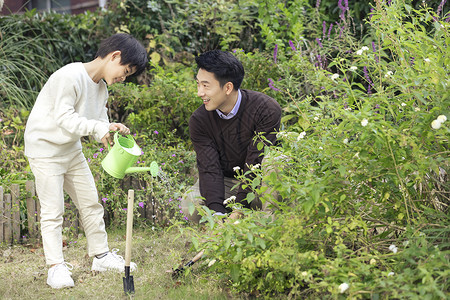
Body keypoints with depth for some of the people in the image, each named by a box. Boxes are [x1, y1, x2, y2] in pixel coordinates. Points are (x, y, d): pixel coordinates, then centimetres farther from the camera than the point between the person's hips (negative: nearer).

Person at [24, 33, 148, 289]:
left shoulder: (101, 88, 6)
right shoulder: (70, 76, -23)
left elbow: (100, 123, 2)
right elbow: (64, 117, -28)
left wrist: (112, 131, -21)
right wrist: (98, 128, -37)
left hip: (72, 150, 9)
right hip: (45, 150, -9)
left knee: (91, 203, 11)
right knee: (53, 210, -7)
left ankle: (101, 255, 22)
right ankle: (56, 266, -1)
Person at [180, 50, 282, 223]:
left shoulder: (267, 110, -22)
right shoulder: (199, 120, -11)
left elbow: (255, 165, -25)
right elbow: (209, 169, -18)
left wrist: (239, 210, -32)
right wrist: (217, 212, -34)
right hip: (225, 183, 2)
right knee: (190, 205, -27)